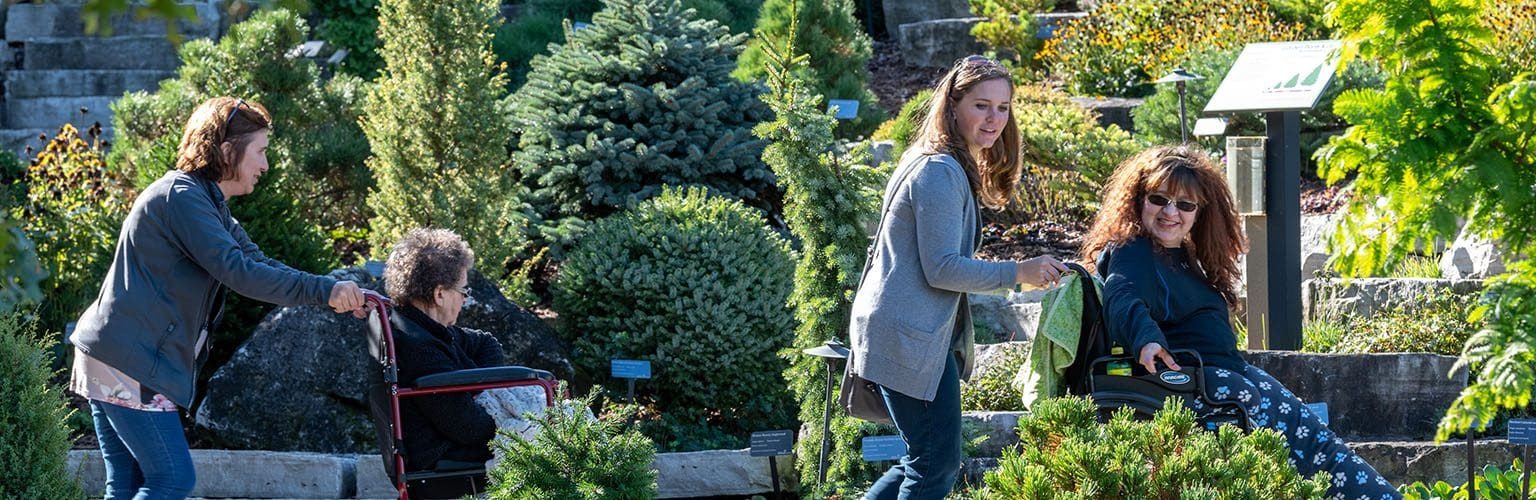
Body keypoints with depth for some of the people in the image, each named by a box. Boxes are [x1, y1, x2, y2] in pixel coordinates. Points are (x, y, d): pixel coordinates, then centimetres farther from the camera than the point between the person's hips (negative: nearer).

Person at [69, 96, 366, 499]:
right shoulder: (181, 198, -14)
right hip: (131, 363, -11)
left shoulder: (210, 206, 20)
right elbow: (238, 271, -24)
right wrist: (324, 291, -24)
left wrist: (343, 294, 2)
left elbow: (259, 264, 16)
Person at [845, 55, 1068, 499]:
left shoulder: (937, 165, 17)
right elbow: (942, 269, -20)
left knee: (924, 463, 15)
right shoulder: (941, 173, -16)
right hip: (909, 341, -11)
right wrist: (1018, 273, -15)